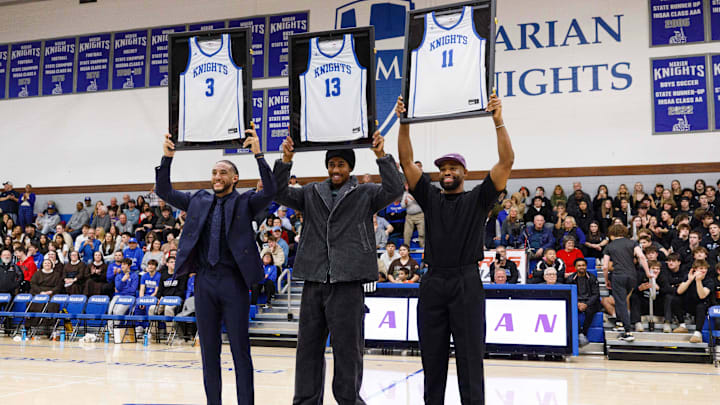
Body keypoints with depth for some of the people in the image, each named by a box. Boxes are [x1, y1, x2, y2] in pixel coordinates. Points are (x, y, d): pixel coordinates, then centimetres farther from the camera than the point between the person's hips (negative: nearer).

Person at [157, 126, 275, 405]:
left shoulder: (245, 202, 3)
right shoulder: (198, 200, 14)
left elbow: (270, 191, -13)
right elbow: (164, 192, 12)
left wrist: (258, 155, -22)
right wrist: (167, 158, 0)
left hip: (233, 280, -3)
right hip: (205, 280, 4)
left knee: (240, 349, 1)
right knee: (208, 349, 10)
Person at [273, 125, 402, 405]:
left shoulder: (366, 193, 5)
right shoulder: (311, 193, 14)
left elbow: (394, 190, -9)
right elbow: (280, 194, 6)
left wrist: (381, 157, -20)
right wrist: (286, 161, -7)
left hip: (347, 283, -4)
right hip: (314, 282, 4)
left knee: (347, 348, 2)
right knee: (308, 346, 9)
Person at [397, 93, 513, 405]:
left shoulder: (477, 199, 6)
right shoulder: (430, 198, 12)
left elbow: (506, 162, -5)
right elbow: (407, 162, 6)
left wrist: (498, 121, -14)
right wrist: (404, 124, -4)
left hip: (466, 283, -3)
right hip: (433, 283, 3)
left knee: (470, 356, 1)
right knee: (432, 356, 9)